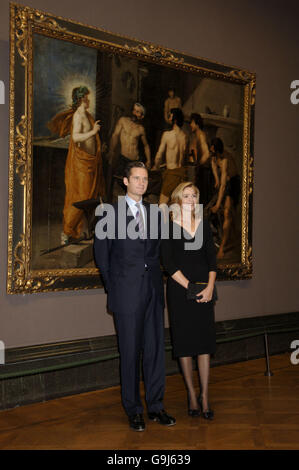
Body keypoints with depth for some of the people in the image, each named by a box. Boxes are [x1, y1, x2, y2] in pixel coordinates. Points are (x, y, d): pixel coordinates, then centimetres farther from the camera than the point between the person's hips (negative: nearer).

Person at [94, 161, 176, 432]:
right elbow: (101, 251, 2)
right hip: (127, 293, -4)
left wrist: (154, 277, 7)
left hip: (153, 289, 4)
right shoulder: (111, 212, 0)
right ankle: (134, 411, 16)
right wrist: (112, 285, 0)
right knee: (130, 352, 3)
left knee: (155, 349, 8)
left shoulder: (154, 212, 12)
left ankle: (156, 406, 20)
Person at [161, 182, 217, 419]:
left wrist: (210, 287, -7)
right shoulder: (169, 227, 0)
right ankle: (192, 394, 15)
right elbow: (168, 263, -5)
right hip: (179, 289, -2)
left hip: (204, 289, 3)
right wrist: (190, 287, -11)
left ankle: (204, 396, 9)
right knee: (184, 342, 3)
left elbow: (212, 258, 7)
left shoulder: (204, 224, 10)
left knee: (205, 340, 1)